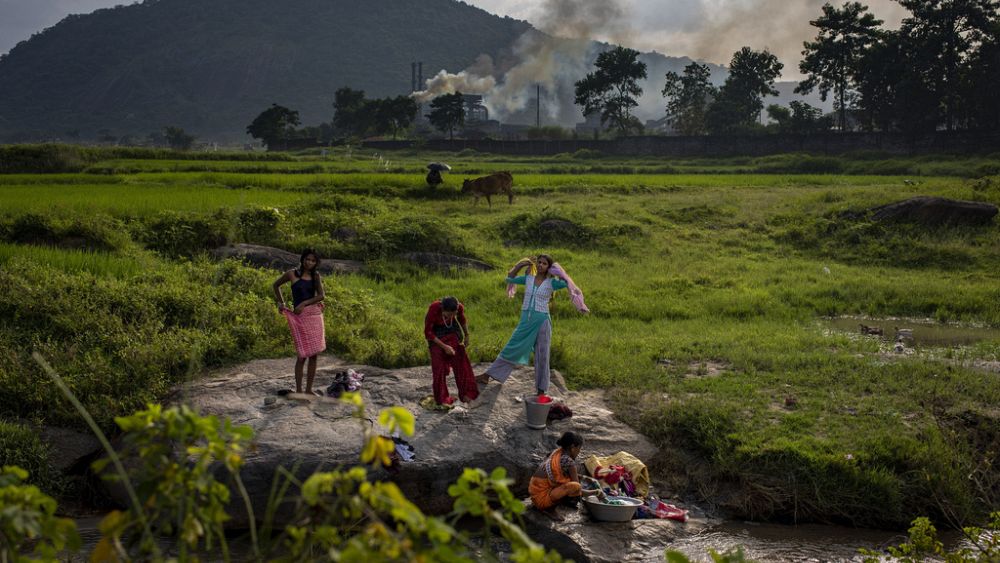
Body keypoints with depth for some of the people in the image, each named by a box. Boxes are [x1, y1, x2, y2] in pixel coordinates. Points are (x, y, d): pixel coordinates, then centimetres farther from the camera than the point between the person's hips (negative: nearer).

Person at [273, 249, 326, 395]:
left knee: (314, 354, 5)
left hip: (315, 314, 4)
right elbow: (276, 285, 15)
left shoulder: (316, 276, 8)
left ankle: (309, 389, 14)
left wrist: (304, 303, -13)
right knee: (303, 354, -7)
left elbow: (321, 295, -2)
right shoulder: (292, 274, 0)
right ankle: (298, 390, -1)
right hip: (299, 316, -4)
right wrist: (281, 302, 9)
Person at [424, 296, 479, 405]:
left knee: (461, 362, -3)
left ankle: (466, 395, 6)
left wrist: (466, 336, 13)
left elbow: (462, 320, 0)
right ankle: (442, 399, 8)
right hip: (436, 335, -3)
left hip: (452, 332, 3)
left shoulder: (459, 307, -26)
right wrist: (444, 346, -23)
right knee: (439, 366, -5)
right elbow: (427, 332, -21)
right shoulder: (433, 309, -35)